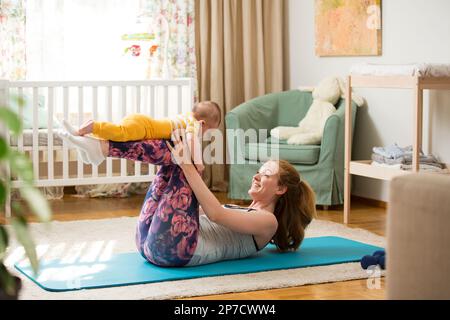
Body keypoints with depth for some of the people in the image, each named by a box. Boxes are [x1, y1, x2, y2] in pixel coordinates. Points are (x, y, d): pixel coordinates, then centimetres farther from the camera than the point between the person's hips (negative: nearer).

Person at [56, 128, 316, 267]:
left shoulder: (268, 222, 6)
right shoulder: (243, 212, 35)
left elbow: (215, 213, -10)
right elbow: (197, 206, 28)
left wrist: (187, 165, -12)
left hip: (177, 247, -8)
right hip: (153, 241, 8)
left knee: (179, 157, -10)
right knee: (176, 155, 7)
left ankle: (102, 146, -17)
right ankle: (101, 146, -11)